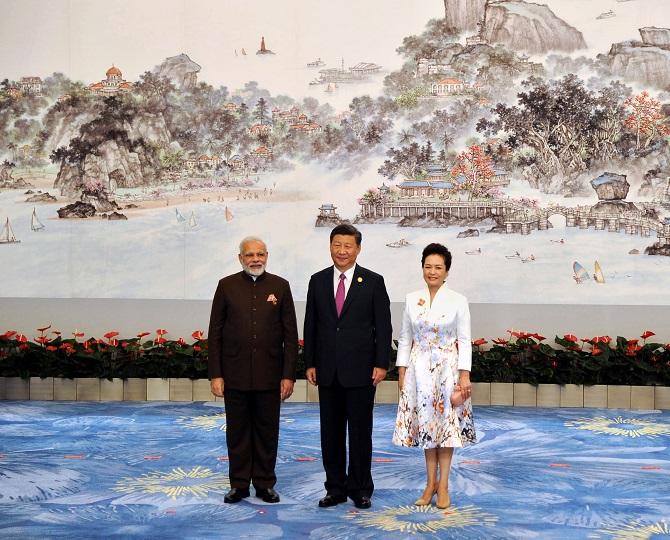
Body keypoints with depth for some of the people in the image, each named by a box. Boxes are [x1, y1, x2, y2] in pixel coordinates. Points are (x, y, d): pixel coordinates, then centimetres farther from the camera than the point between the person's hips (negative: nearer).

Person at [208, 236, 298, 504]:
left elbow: (290, 334, 2)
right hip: (235, 375, 0)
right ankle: (239, 484, 20)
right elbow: (215, 333, 3)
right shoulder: (227, 286, 3)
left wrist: (289, 375, -3)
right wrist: (215, 374, -3)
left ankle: (265, 483, 20)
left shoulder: (280, 286, 3)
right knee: (237, 432, 8)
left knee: (267, 432, 8)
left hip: (269, 375, 0)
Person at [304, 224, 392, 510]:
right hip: (328, 370, 3)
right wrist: (310, 364, 4)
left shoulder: (373, 281, -2)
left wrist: (381, 364, -8)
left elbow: (383, 326, -3)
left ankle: (360, 488, 18)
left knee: (360, 432, 5)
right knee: (331, 432, 9)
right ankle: (335, 487, 20)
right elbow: (311, 325, 9)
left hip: (360, 370, -3)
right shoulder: (318, 281, 7)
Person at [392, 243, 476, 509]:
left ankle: (443, 485, 11)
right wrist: (402, 372, 3)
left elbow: (464, 340, -4)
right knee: (426, 423, 7)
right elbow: (405, 338, 7)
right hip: (420, 368, 2)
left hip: (447, 368, -2)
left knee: (447, 423, 1)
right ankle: (430, 482, 17)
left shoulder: (458, 301, -4)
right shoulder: (412, 299, 3)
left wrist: (464, 376, -10)